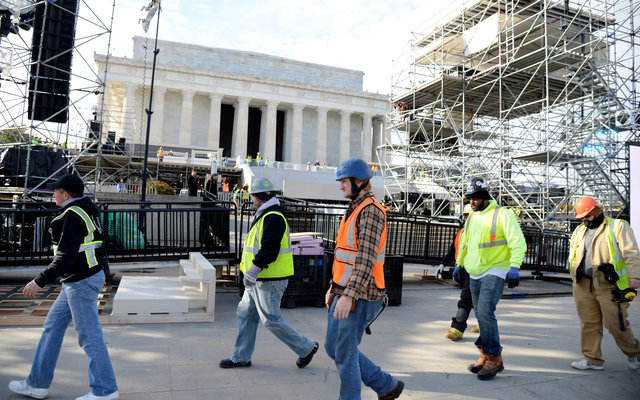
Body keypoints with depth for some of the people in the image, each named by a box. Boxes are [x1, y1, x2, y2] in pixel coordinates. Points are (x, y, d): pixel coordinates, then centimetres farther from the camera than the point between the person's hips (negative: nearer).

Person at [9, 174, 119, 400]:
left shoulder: (72, 217, -18)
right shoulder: (88, 210, 11)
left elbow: (65, 258, -24)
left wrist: (39, 282, -17)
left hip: (81, 282, -10)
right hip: (80, 280, 10)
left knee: (88, 335, -2)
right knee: (53, 326, 18)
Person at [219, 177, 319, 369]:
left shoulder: (273, 218, -19)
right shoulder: (265, 216, 15)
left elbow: (269, 250, -28)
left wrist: (252, 271, -27)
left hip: (270, 281, -11)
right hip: (260, 279, 11)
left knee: (270, 319, -2)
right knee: (245, 313, 14)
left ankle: (306, 347, 13)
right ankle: (241, 357, 26)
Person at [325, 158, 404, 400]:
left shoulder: (371, 210, -15)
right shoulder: (355, 210, 17)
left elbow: (366, 258, -25)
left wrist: (348, 296, -29)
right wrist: (334, 287, 22)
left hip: (360, 296, -10)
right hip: (344, 291, 10)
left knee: (345, 353, 0)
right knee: (333, 347, 16)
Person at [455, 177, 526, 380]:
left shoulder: (503, 214, -8)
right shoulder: (472, 216, 13)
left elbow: (518, 242, -14)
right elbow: (464, 242, 25)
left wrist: (514, 267, -23)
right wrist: (459, 264, 24)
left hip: (495, 272, -7)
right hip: (475, 274, 7)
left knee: (485, 312, -17)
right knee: (481, 315, 10)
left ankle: (494, 358, -3)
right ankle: (486, 355, 21)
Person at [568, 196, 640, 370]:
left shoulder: (618, 227, -1)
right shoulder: (579, 231, 16)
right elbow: (572, 258, 24)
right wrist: (575, 279, 19)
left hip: (609, 286, -5)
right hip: (583, 287, 5)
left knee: (615, 323, 0)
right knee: (589, 323, 7)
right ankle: (592, 359, 18)